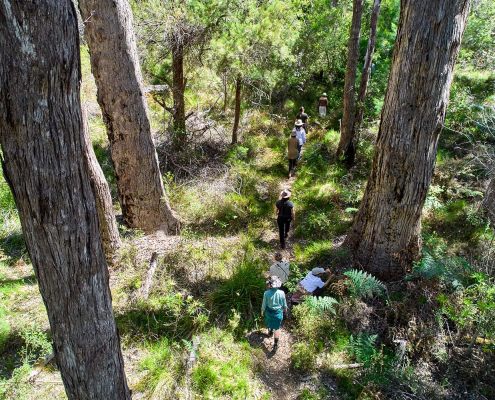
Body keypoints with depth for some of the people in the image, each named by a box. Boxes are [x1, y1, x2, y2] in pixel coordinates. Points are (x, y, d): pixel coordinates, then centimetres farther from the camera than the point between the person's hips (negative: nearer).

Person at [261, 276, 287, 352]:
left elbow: (264, 304, -11)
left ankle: (270, 331, 60)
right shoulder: (281, 293, -23)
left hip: (269, 312, 1)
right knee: (277, 327, 16)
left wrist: (262, 311, 8)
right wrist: (285, 308, 17)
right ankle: (275, 344, 19)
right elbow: (284, 303, -6)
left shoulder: (266, 293, -26)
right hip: (278, 312, 0)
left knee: (269, 323, 32)